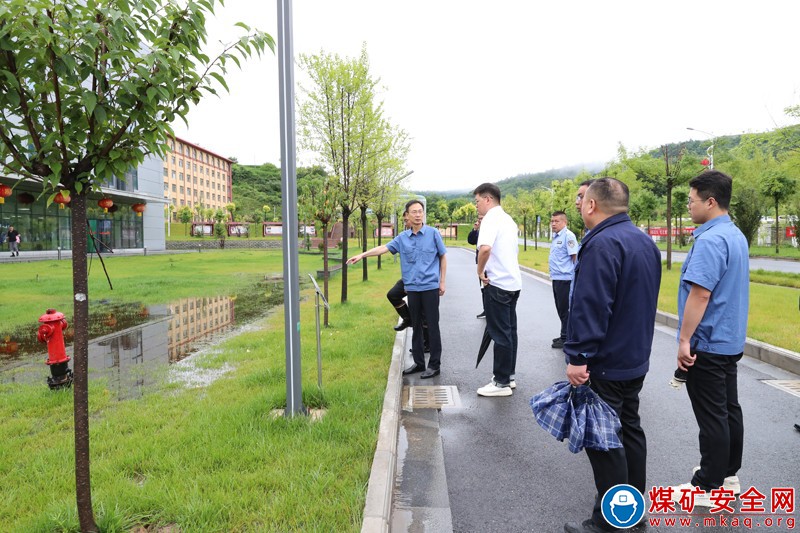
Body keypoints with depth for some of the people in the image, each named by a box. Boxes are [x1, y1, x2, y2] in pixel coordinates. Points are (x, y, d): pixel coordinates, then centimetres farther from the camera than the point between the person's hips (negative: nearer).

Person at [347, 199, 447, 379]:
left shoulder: (433, 233, -2)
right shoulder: (403, 237, 6)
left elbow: (443, 257, 4)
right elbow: (384, 248, 1)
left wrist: (442, 282, 1)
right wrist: (362, 255, -10)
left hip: (430, 287, -4)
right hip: (412, 288, 4)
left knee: (432, 326, 1)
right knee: (416, 327, 11)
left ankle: (434, 364, 11)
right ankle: (419, 362, 23)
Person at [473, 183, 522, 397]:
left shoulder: (491, 219, -13)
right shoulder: (508, 219, 16)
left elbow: (485, 248, -32)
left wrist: (480, 271, -17)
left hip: (497, 284, -9)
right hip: (513, 281, 9)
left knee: (500, 333, -2)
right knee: (509, 331, 15)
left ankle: (502, 383, 6)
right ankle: (509, 375, 24)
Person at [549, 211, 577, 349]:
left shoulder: (568, 236, -14)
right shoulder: (556, 236, 13)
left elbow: (575, 256, -17)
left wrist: (573, 273, -17)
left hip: (564, 278, -9)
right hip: (556, 279, 9)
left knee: (564, 309, -1)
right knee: (560, 309, 16)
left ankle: (566, 338, 9)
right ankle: (564, 335, 27)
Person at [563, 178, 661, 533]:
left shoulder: (602, 244, -21)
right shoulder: (644, 241, 10)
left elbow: (589, 307, -27)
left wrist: (577, 357, -24)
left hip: (605, 363, -10)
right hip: (635, 358, 10)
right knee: (629, 429, 19)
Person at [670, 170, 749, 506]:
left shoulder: (710, 240, -21)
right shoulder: (736, 236, 11)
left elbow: (700, 293, -26)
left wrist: (684, 340, -21)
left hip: (707, 343, -10)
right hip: (729, 340, 10)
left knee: (712, 417, -1)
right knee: (729, 410, 17)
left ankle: (709, 487, 11)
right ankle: (728, 474, 30)